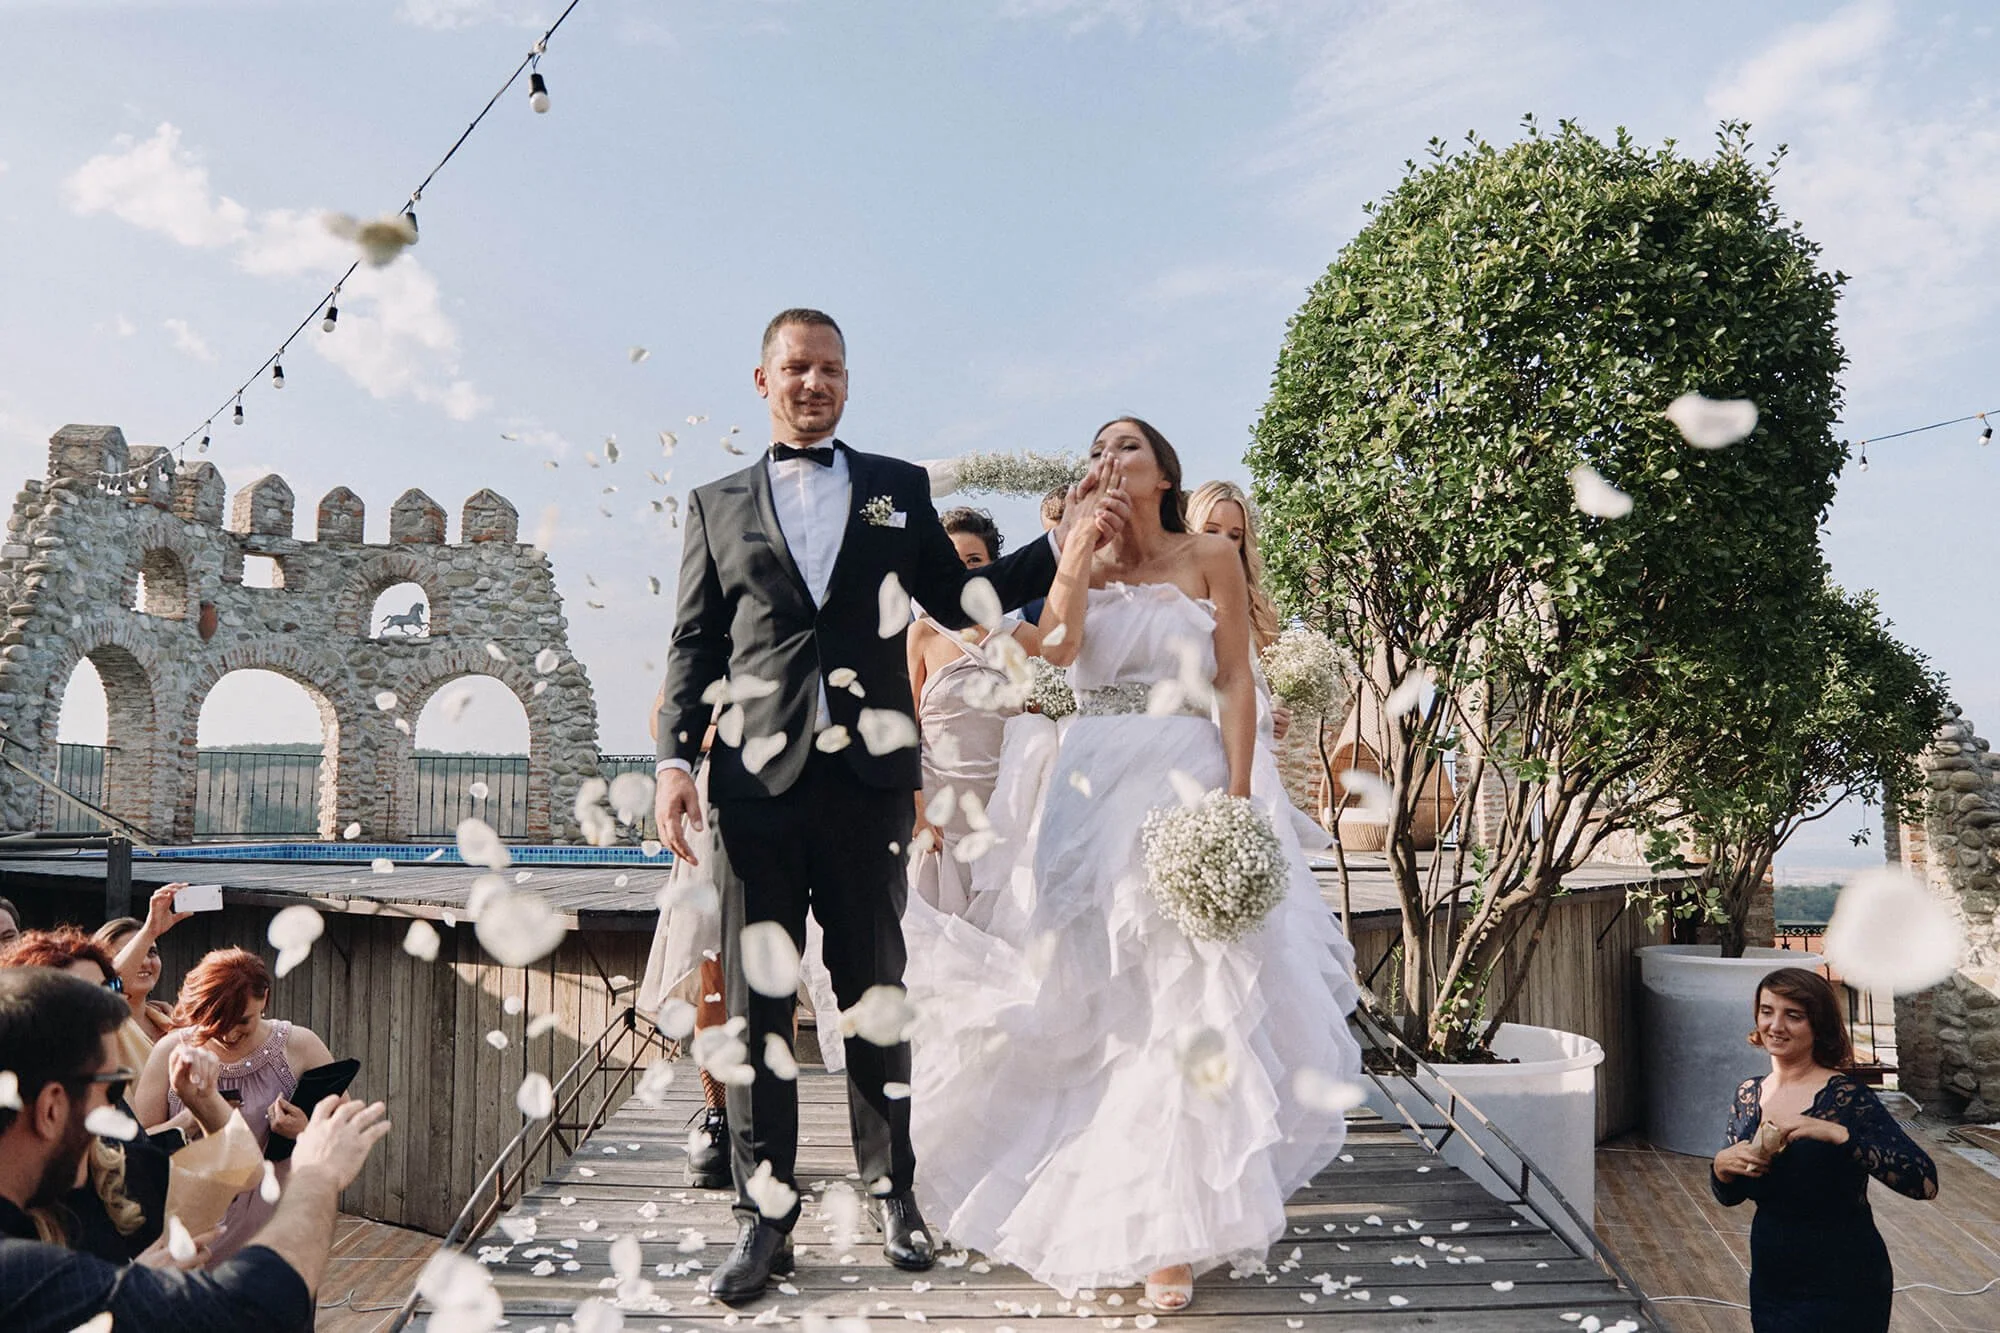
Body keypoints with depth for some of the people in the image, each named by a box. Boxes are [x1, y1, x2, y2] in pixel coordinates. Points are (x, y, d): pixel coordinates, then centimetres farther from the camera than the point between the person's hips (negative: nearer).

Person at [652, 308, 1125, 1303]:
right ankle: (764, 1217, 14)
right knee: (755, 1003, 3)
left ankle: (892, 1196, 22)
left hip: (867, 775, 0)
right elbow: (694, 645, 9)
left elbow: (958, 601, 14)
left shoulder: (899, 490, 14)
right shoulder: (717, 503, 13)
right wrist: (673, 758, -2)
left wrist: (1061, 547, 5)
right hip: (756, 776, 0)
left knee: (875, 991, 9)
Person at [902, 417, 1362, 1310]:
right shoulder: (1082, 562, 11)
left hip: (1186, 782, -3)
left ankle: (1173, 1225, 2)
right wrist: (1086, 535, -4)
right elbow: (1056, 645, -9)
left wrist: (1236, 799, -13)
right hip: (1094, 788, 3)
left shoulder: (1210, 558, 3)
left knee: (1184, 995, -5)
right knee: (1094, 995, 8)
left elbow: (1236, 682, -3)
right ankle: (1094, 1211, 27)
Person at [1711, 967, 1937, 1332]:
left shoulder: (1846, 1097, -15)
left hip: (1841, 1291, -5)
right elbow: (1729, 1196, 10)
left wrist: (1838, 1134, -36)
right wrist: (1721, 1167, -12)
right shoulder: (1749, 1095, 0)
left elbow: (1924, 1182, -27)